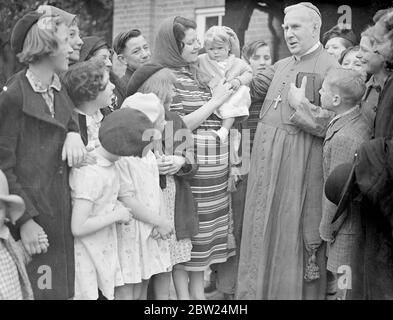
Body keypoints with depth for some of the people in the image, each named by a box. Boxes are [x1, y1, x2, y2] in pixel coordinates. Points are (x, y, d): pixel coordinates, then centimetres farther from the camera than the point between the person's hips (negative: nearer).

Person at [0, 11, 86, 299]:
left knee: (62, 287, 10)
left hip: (61, 209, 7)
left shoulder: (59, 91, 10)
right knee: (37, 289, -1)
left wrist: (74, 134, -4)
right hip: (31, 208, -7)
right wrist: (24, 219, -18)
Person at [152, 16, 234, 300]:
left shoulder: (192, 73, 17)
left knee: (206, 231, 11)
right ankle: (195, 292, 6)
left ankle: (198, 287, 20)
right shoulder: (170, 77, -11)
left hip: (214, 164, 9)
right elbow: (177, 127, -16)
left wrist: (229, 93, 12)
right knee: (195, 231, -3)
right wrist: (215, 101, -12)